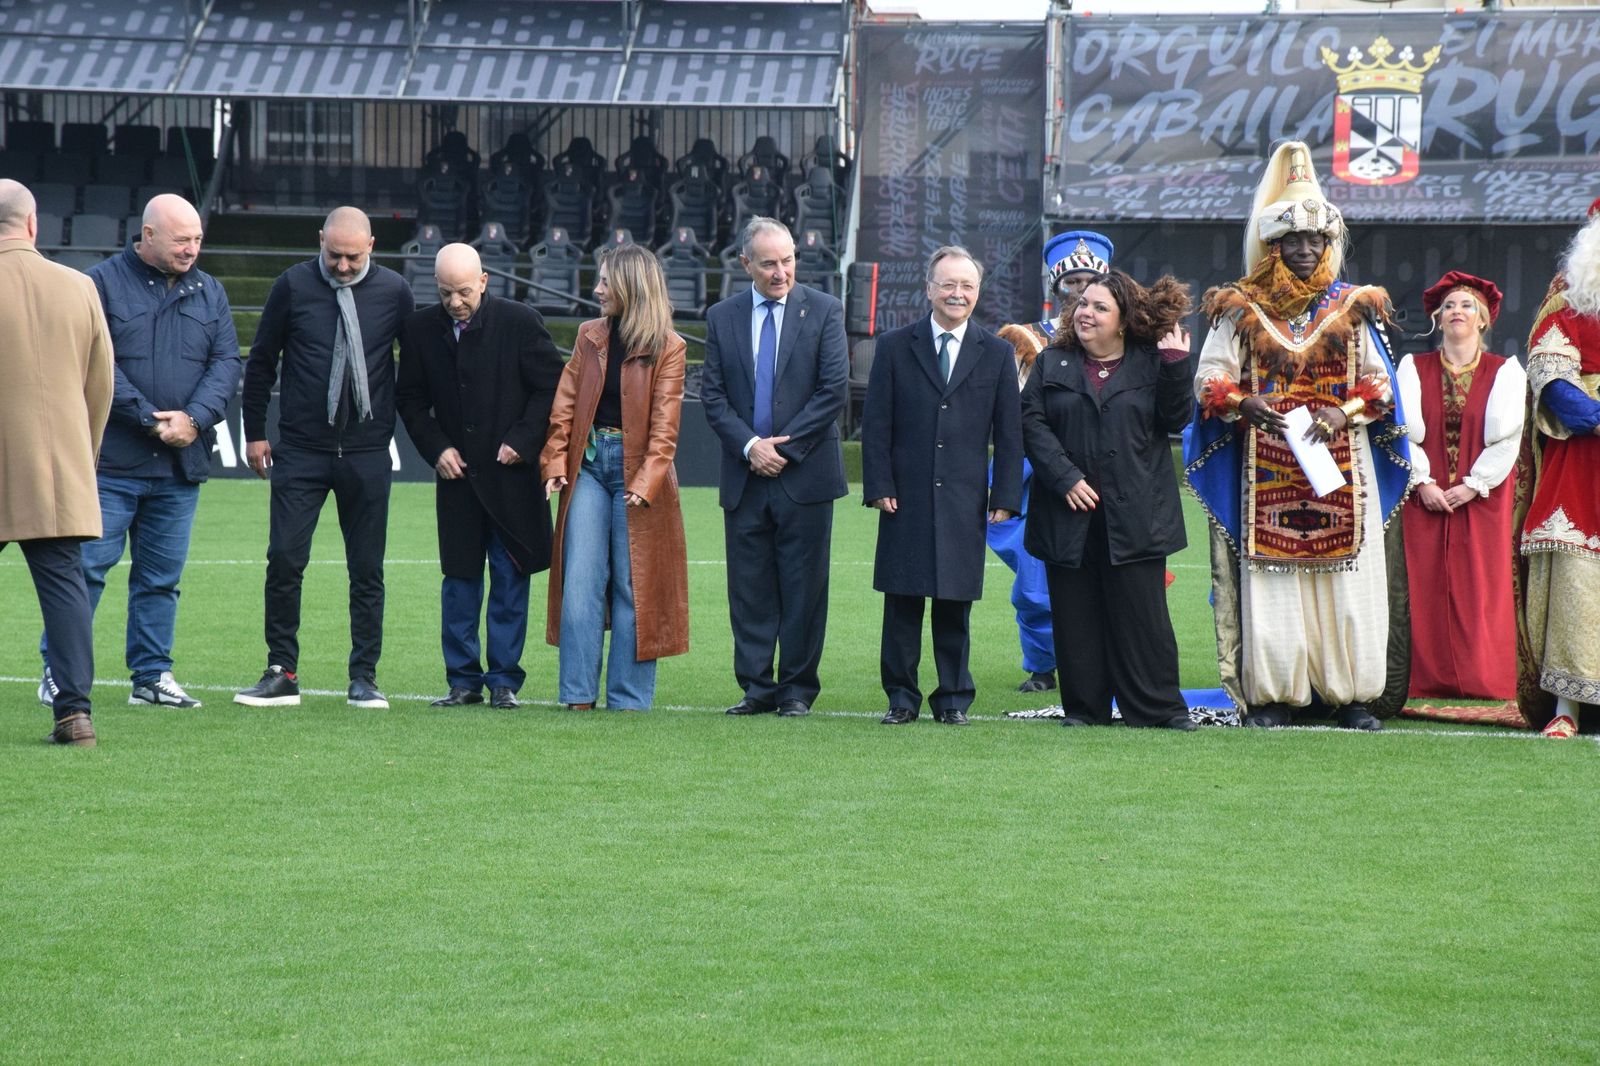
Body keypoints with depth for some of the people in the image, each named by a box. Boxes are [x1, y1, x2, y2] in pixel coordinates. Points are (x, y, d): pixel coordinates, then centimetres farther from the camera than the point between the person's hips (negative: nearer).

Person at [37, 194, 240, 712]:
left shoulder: (209, 292, 13)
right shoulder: (103, 283, -3)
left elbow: (226, 362, 7)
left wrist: (194, 419, -9)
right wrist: (150, 418, -15)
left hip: (181, 465, 5)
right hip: (111, 460, -5)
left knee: (162, 575, 9)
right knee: (87, 565, -5)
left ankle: (152, 674, 16)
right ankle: (58, 671, 3)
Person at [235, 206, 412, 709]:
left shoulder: (393, 290, 0)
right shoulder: (293, 286, -1)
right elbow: (261, 361, 8)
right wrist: (255, 432, 7)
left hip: (367, 454, 0)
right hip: (300, 453, 0)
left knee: (367, 569, 3)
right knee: (284, 559, -5)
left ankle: (364, 678, 11)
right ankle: (282, 675, 2)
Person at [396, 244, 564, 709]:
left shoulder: (520, 322, -6)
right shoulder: (421, 329, 1)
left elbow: (550, 388, -2)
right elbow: (410, 399, 10)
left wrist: (521, 442, -10)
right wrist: (436, 448, -3)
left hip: (512, 474, -2)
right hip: (457, 472, 2)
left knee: (510, 578, 1)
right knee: (459, 579, 5)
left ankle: (503, 680, 8)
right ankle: (463, 679, 12)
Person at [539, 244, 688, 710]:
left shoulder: (667, 348, -3)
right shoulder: (590, 337, 10)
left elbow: (664, 426, -8)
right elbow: (564, 406, 8)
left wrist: (645, 482, -17)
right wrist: (555, 463, -4)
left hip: (636, 470, -4)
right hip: (588, 464, 4)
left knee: (634, 587, 0)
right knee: (580, 583, -2)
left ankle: (629, 698, 6)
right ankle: (579, 693, 2)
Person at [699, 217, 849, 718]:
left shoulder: (823, 311, 1)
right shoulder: (722, 318, 8)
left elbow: (835, 388, -6)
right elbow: (712, 394, 5)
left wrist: (785, 447, -10)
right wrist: (749, 446, -10)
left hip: (805, 473, -2)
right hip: (744, 477, 2)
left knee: (803, 588, 1)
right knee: (749, 589, 4)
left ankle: (798, 689, 8)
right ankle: (757, 688, 10)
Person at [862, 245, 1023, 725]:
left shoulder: (996, 353, 8)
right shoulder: (895, 347, 5)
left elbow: (1009, 433, 6)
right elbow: (876, 424, 3)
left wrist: (1005, 497, -1)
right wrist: (878, 487, -5)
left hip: (964, 502, 0)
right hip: (906, 500, 0)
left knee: (955, 604, 4)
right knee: (902, 604, 1)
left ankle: (953, 698, 12)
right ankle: (902, 697, 9)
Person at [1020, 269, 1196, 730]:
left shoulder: (1149, 364, 7)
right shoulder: (1053, 363, 9)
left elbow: (1175, 420, -1)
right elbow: (1031, 422, 0)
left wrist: (1174, 364, -12)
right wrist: (1065, 478, -10)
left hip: (1133, 514, -1)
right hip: (1070, 512, 1)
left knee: (1141, 612, -1)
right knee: (1076, 612, 3)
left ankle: (1158, 706, 5)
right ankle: (1084, 707, 10)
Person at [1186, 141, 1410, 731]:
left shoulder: (1351, 308, 10)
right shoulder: (1241, 310, 6)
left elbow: (1379, 382, 10)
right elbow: (1209, 379, 3)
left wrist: (1345, 413, -9)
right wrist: (1245, 404, -16)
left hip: (1341, 466, 1)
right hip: (1266, 469, -1)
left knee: (1347, 576, -3)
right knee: (1270, 576, -5)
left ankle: (1353, 695, 1)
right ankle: (1271, 694, 0)